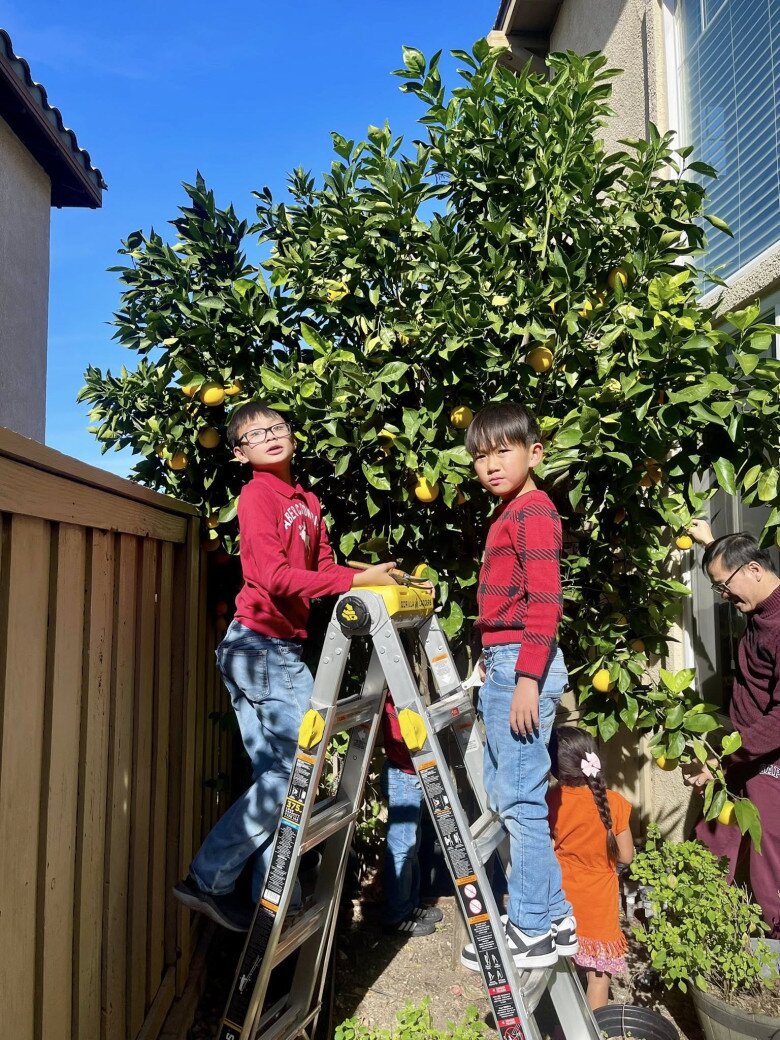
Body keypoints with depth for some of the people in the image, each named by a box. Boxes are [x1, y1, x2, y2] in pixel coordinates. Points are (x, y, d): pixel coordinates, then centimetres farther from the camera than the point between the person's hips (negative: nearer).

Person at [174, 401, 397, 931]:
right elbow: (275, 575, -20)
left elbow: (323, 570, 12)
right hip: (262, 644, -8)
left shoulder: (308, 502, 15)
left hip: (277, 648, 8)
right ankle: (209, 880, 5)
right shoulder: (258, 495, -9)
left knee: (280, 775, 11)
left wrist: (382, 579, -4)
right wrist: (356, 580, -21)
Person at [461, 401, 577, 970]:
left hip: (522, 664, -11)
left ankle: (533, 931, 14)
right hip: (502, 665, 11)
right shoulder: (509, 513, 17)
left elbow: (546, 602, -18)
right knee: (502, 794, 17)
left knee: (520, 799, -2)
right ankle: (554, 917, 29)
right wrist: (498, 669, 19)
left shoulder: (534, 512, -11)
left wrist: (528, 678, -21)